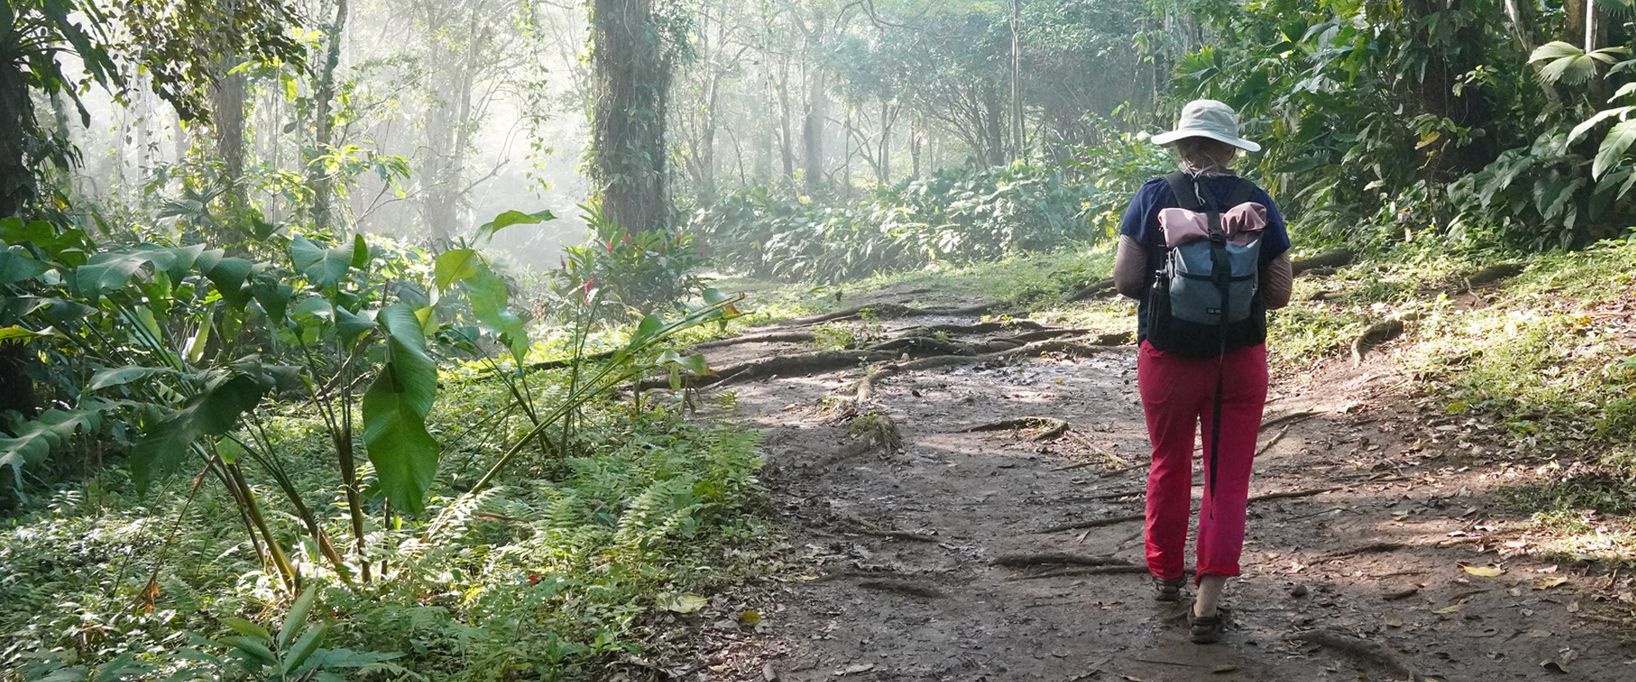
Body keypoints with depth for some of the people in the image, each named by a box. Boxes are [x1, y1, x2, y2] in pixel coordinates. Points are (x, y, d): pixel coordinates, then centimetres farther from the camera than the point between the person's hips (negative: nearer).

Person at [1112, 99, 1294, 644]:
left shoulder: (1154, 197, -6)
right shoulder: (1258, 204, -2)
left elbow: (1125, 279, -8)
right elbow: (1279, 294, 0)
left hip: (1167, 355, 0)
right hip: (1240, 358, 0)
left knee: (1170, 466, 19)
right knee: (1228, 477, 7)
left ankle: (1166, 573, 35)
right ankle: (1208, 602, 2)